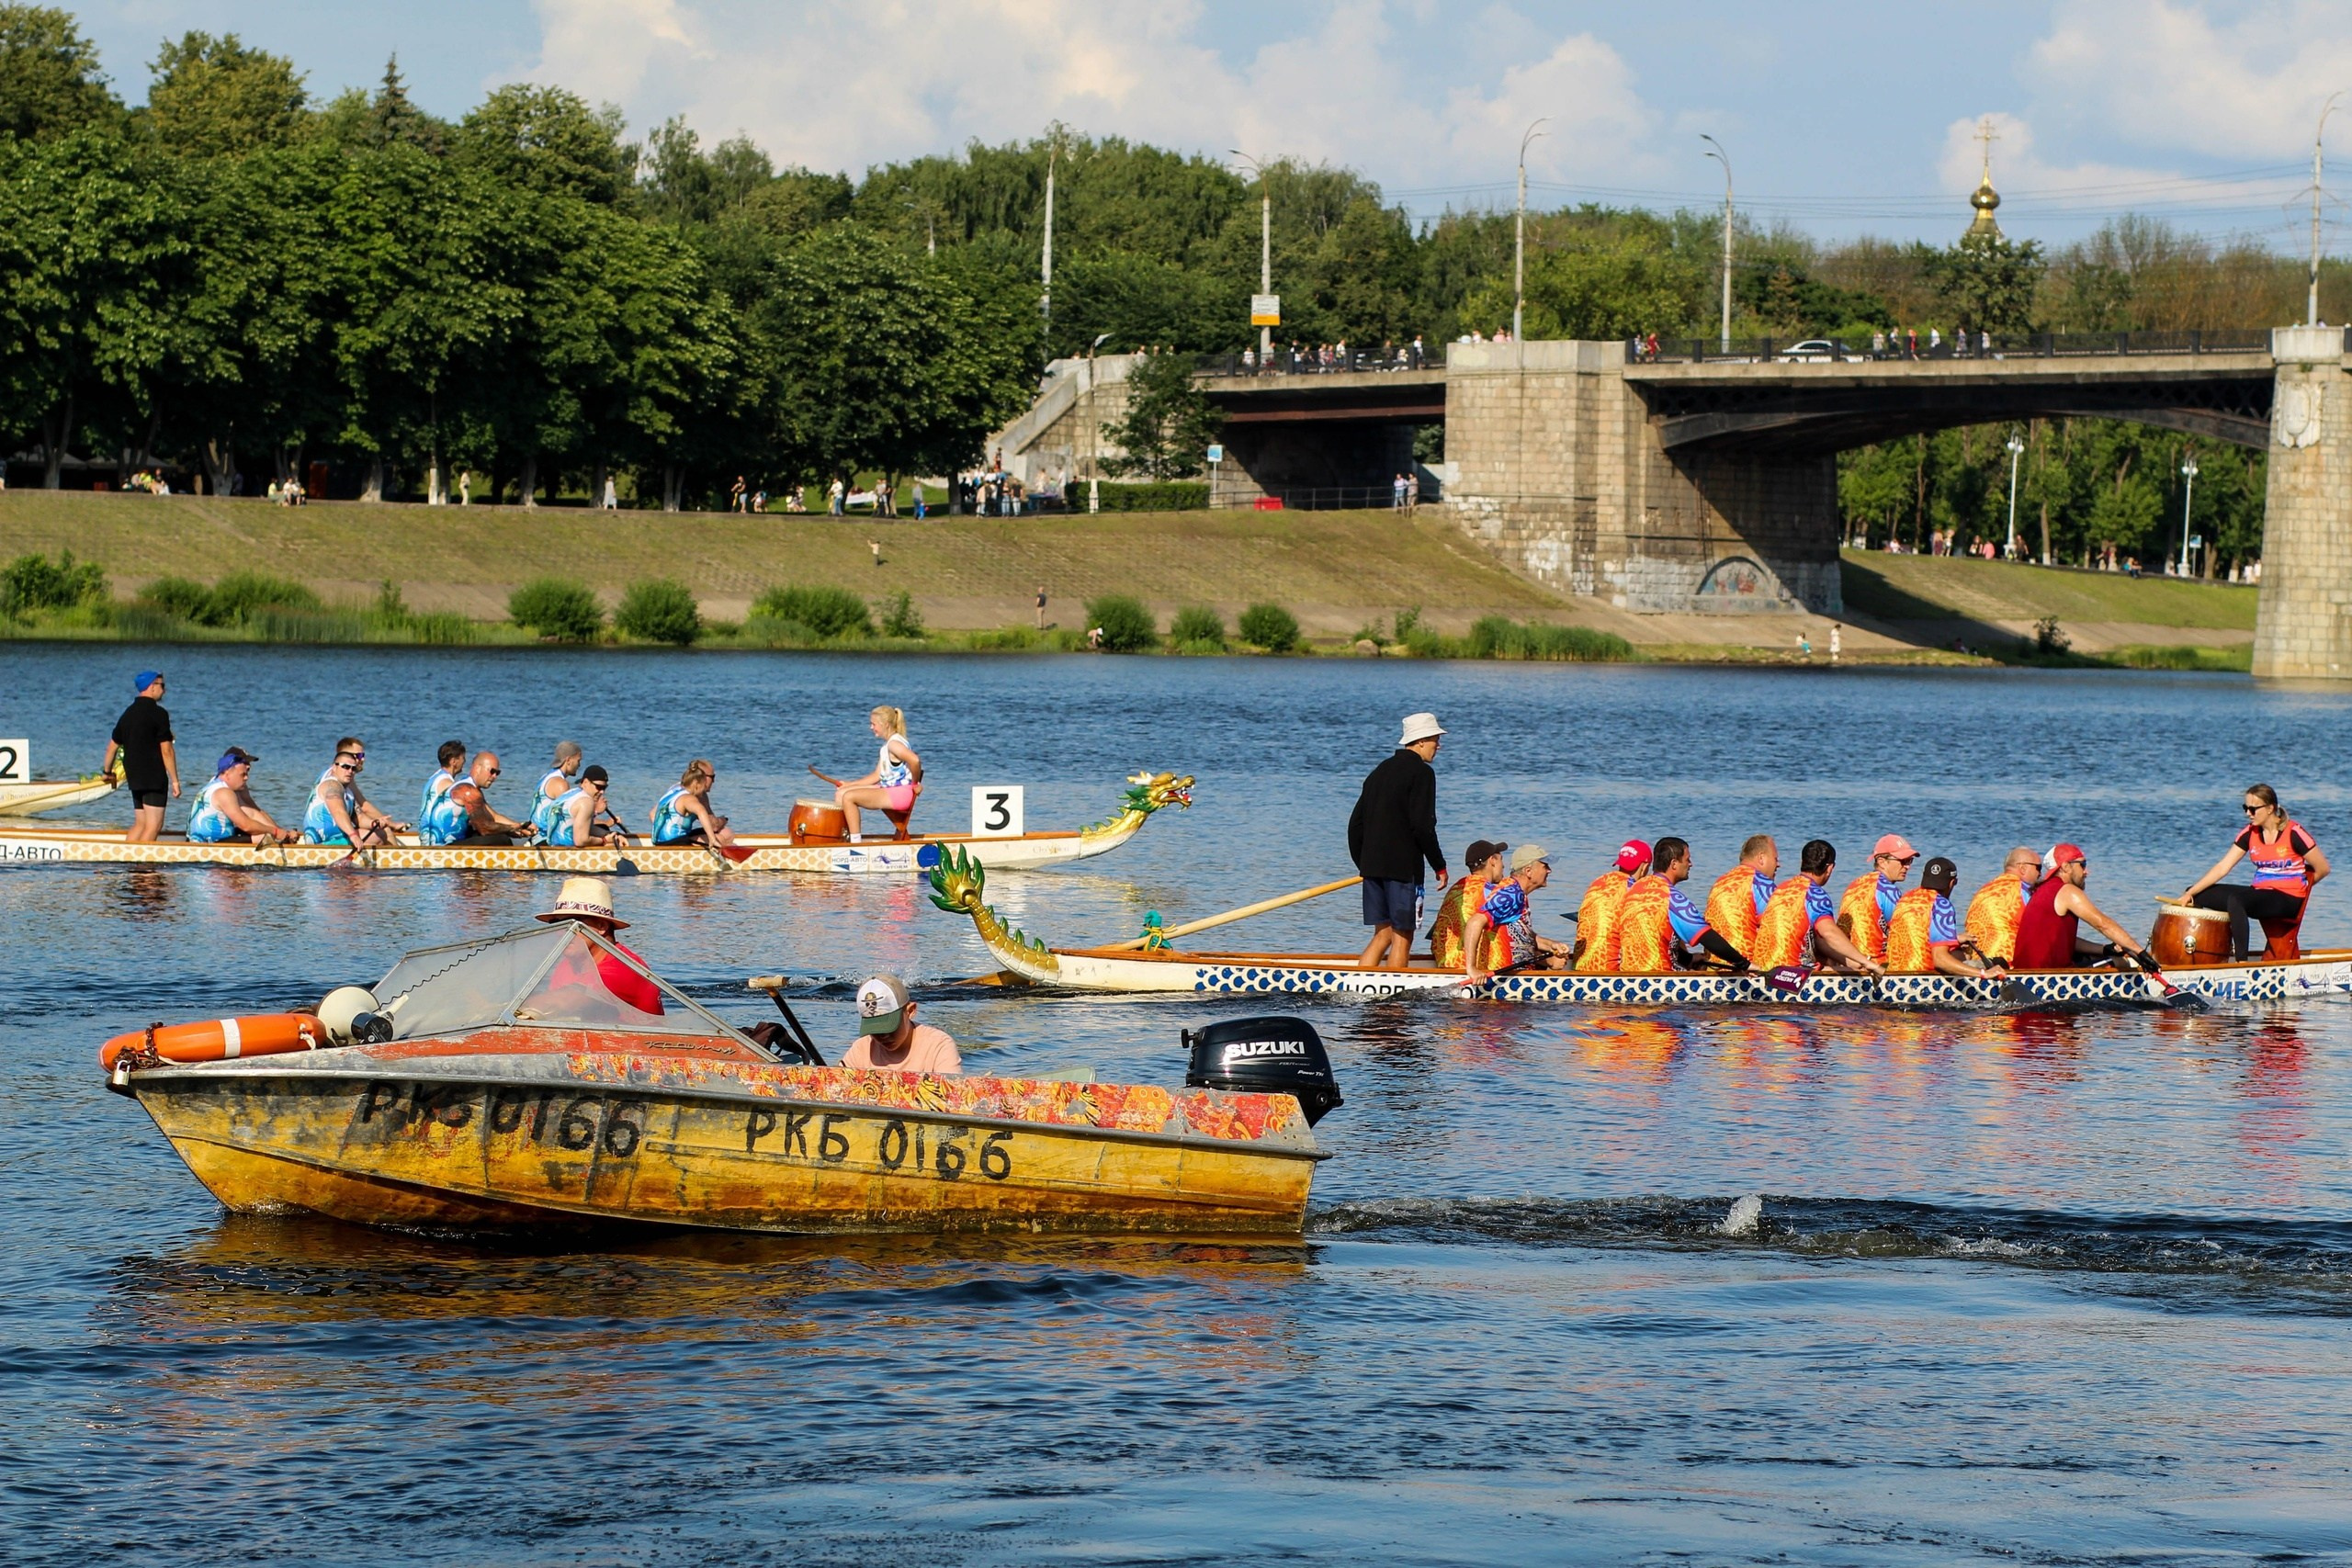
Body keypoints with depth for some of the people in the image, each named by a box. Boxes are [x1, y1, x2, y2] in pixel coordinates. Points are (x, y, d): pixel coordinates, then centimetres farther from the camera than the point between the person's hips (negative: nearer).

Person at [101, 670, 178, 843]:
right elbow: (166, 750, -14)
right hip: (154, 776, -8)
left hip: (134, 776, 8)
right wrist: (174, 780, -10)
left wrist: (107, 771, 36)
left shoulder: (128, 713, 13)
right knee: (153, 825, -7)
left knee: (140, 824, 15)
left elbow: (113, 745, 21)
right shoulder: (158, 713, -11)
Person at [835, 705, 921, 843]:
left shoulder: (894, 744, -16)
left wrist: (915, 784, -20)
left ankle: (856, 841, -16)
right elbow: (877, 776, 19)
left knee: (848, 797, -20)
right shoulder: (887, 746, 17)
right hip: (887, 789, 11)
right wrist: (850, 784, 14)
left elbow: (914, 760, -34)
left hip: (900, 794, -11)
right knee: (840, 794, 9)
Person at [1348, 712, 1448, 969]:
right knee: (1402, 937, -2)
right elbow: (1423, 826, -16)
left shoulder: (1379, 772, 16)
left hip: (1372, 864, 8)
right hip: (1403, 867, -8)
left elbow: (1356, 824, 16)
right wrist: (1439, 866, -6)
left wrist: (1363, 865, 23)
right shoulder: (1421, 772, -9)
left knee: (1383, 933, 12)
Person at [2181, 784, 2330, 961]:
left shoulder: (2293, 833, -13)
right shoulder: (2249, 833, 4)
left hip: (2288, 900, -7)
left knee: (2234, 899, -35)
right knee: (2197, 895, -2)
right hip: (2260, 893, 7)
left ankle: (2242, 962, -36)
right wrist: (2190, 893, -9)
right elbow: (2223, 867, 0)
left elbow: (2322, 868, -7)